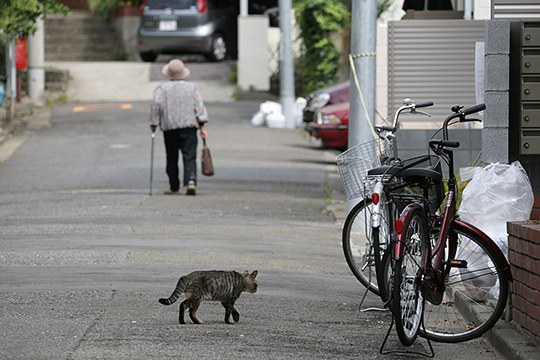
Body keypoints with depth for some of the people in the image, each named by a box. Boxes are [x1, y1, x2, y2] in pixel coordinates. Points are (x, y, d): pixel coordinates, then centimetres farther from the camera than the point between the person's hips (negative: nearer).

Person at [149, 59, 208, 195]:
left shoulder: (162, 88, 4)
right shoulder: (192, 87, 8)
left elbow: (156, 105, -5)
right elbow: (199, 106, 3)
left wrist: (153, 124, 2)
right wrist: (202, 126, 1)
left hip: (169, 127, 0)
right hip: (189, 126, 0)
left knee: (172, 159, 10)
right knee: (189, 157, -5)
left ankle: (174, 187, 16)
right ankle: (191, 180, -26)